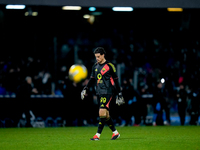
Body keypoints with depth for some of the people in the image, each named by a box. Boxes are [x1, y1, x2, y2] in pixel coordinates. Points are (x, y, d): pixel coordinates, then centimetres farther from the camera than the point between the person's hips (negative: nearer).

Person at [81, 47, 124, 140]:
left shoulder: (109, 66, -5)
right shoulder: (95, 66, 12)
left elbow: (115, 80, -1)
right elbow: (92, 79, 20)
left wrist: (119, 94, -1)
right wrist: (85, 89, 7)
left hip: (107, 92, -7)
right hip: (99, 93, 7)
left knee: (102, 112, -16)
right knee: (106, 114, 9)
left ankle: (98, 135, -17)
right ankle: (115, 133, 23)